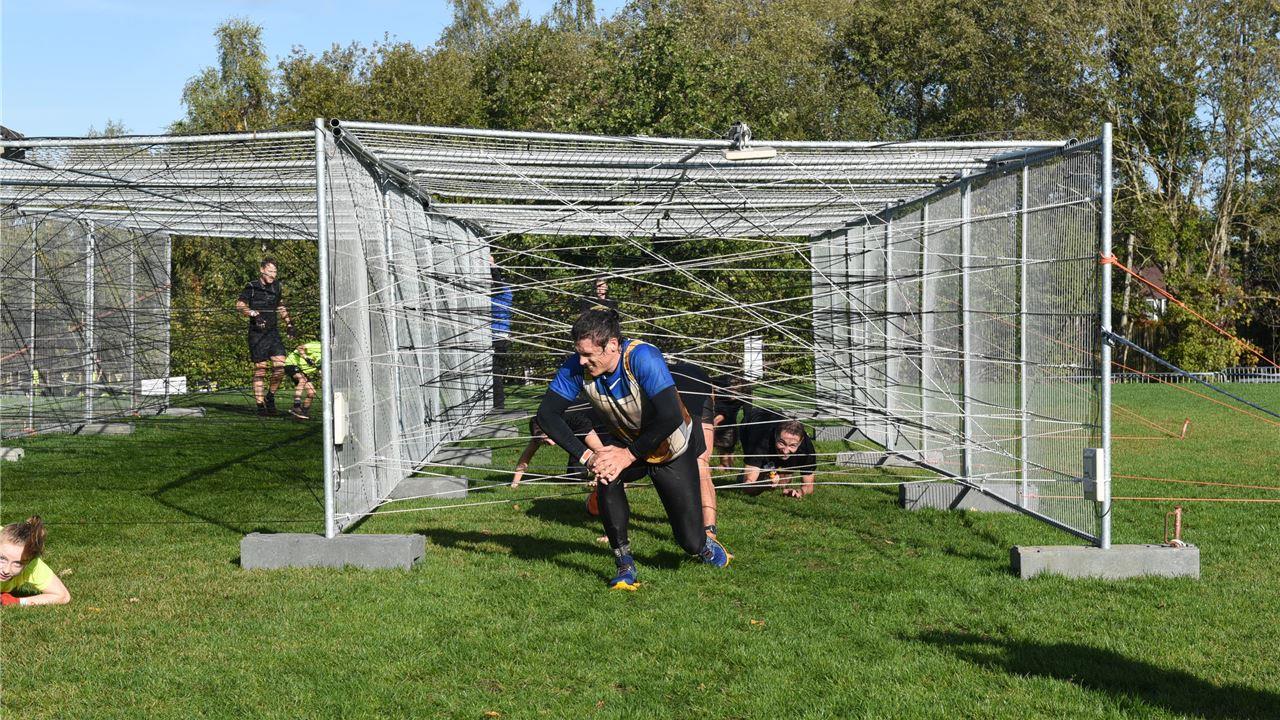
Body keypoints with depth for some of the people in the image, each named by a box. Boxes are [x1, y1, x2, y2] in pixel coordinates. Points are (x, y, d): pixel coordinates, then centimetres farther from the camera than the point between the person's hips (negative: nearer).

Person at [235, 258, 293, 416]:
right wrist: (253, 313, -25)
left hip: (273, 332, 4)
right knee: (260, 370, -2)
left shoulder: (276, 286, 14)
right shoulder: (251, 288, -1)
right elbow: (239, 305, -11)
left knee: (280, 366, -11)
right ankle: (260, 405, 5)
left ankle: (270, 396, 10)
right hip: (257, 334, -4)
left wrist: (289, 325, 22)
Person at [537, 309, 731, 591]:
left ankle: (704, 543, 38)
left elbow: (670, 417, -40)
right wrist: (584, 455, -27)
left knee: (690, 541, -3)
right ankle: (624, 564, -15)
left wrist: (630, 454, -33)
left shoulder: (642, 358, -35)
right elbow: (547, 414, -17)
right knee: (608, 477, -33)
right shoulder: (576, 367, -21)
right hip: (626, 443, 3)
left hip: (672, 451, -3)